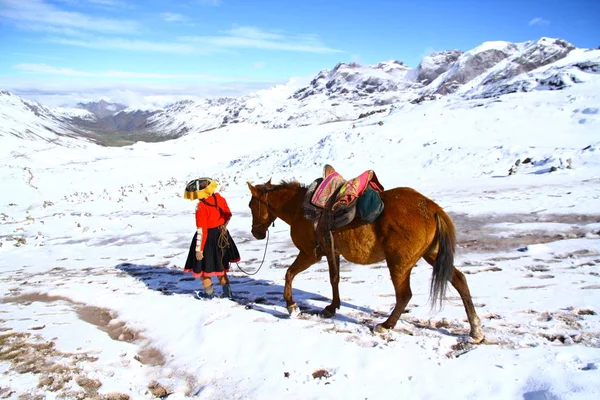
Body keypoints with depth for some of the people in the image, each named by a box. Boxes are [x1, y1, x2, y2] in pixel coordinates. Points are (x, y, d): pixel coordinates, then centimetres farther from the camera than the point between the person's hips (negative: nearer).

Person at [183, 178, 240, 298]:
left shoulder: (201, 207, -23)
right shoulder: (219, 197, -4)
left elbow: (201, 230, -22)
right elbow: (228, 215, 8)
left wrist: (198, 249, -16)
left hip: (208, 238, -7)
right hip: (221, 236, 7)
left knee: (201, 267, 12)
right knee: (220, 265, 23)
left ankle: (209, 294, 19)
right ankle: (227, 292, 27)